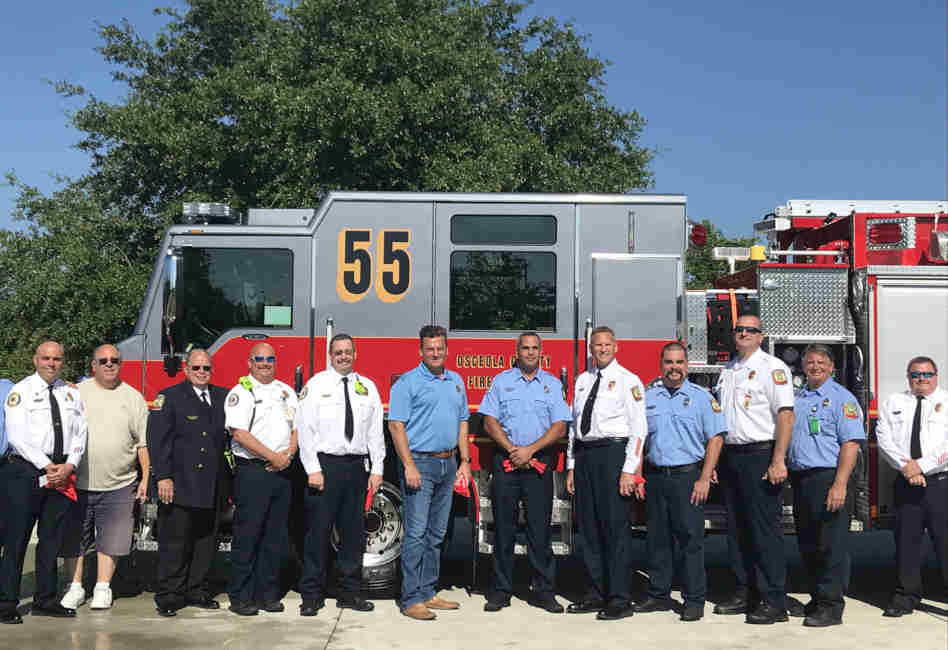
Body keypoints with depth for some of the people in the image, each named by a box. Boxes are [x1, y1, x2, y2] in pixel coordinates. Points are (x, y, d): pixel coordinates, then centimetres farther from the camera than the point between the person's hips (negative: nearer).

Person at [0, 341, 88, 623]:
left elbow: (80, 434, 9)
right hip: (26, 471, -5)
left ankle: (45, 600, 18)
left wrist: (68, 466, -6)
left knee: (52, 538, 10)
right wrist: (47, 467, -14)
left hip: (62, 475, 5)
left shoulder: (72, 394, 14)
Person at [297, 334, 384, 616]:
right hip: (325, 465, -3)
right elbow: (306, 429, -3)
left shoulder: (368, 387, 11)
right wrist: (313, 469, -11)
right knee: (318, 532, -2)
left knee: (354, 532, 8)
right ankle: (311, 596, 6)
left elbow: (376, 431, 10)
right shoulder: (316, 385, 2)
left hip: (357, 466, 4)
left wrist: (377, 469, 2)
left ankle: (349, 593, 18)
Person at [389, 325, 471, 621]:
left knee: (436, 533, 11)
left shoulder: (456, 381, 14)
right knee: (416, 533, -7)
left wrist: (465, 461, 11)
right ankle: (411, 600, -3)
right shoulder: (408, 382, -6)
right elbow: (396, 425, -11)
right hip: (420, 463, -7)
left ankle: (428, 593, 19)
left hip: (448, 464, 7)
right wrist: (409, 465, -18)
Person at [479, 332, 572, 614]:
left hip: (539, 463, 0)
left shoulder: (552, 384, 9)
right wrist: (512, 450, -10)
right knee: (503, 527, 3)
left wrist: (530, 449, -11)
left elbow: (559, 426, 1)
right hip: (506, 462, 0)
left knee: (540, 528, 1)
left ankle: (542, 590, 8)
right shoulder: (501, 381, 8)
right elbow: (490, 422, 2)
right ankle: (500, 590, 10)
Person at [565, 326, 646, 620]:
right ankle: (595, 594, 19)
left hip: (613, 453, -6)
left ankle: (620, 600, 1)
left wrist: (629, 469, -14)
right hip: (583, 455, 6)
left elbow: (638, 429, -7)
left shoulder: (628, 381, -1)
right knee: (588, 527, 9)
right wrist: (571, 466, 13)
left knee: (615, 527, -6)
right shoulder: (582, 381, 16)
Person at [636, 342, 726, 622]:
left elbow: (715, 438, -3)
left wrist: (704, 479, -10)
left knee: (691, 539, -3)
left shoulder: (701, 397, 1)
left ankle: (694, 600, 5)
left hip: (687, 476, -3)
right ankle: (659, 595, 18)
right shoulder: (648, 397, 11)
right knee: (657, 539, 8)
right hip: (654, 477, 4)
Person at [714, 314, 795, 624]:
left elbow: (786, 414, -14)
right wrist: (715, 459, 13)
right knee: (737, 529, 11)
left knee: (765, 529, -6)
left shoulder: (772, 367, -5)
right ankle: (745, 593, 21)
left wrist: (778, 461, -21)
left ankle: (773, 602, -1)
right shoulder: (727, 371, 17)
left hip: (760, 455, -7)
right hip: (731, 456, 7)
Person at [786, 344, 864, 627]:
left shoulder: (841, 398, -4)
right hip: (798, 478, 7)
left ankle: (831, 606, 0)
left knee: (831, 545, -5)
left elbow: (851, 443, -12)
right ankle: (816, 598, 23)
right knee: (807, 544, 12)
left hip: (827, 477, -7)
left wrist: (839, 484, -20)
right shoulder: (796, 398, 18)